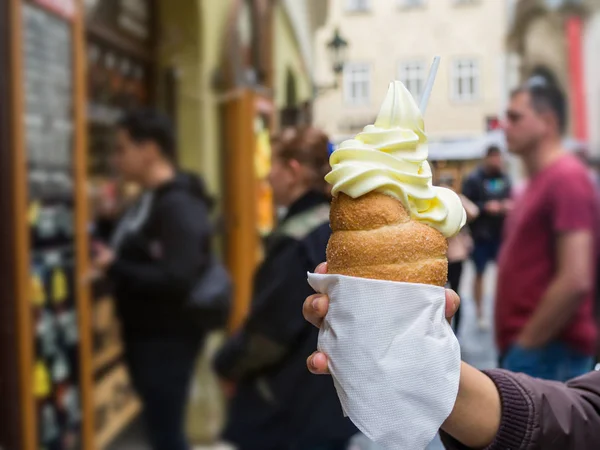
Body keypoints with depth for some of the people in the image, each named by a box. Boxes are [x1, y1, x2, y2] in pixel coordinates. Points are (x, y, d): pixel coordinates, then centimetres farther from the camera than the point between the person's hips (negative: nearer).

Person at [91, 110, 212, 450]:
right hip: (147, 334, 10)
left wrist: (114, 267, -21)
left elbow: (177, 279, -29)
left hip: (169, 339, -10)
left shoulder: (178, 205, -20)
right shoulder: (150, 199, 11)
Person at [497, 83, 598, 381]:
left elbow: (575, 280, -23)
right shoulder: (540, 181, 16)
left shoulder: (566, 179, -15)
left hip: (546, 353, -10)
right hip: (531, 349, 10)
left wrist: (525, 344, -16)